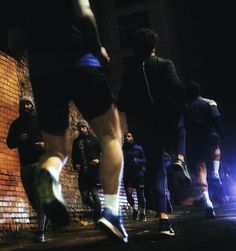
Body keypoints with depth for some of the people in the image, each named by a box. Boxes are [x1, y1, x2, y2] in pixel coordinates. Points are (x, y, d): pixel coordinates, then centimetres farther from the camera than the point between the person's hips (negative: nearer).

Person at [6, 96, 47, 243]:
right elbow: (10, 143, 16)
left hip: (41, 161, -5)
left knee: (40, 195, -15)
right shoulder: (16, 124, 18)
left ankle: (41, 231, -18)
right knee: (32, 197, 7)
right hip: (25, 164, 5)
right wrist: (18, 139, -6)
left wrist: (46, 143, -18)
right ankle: (47, 217, 31)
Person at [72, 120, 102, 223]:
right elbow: (74, 156, 22)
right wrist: (75, 164, 4)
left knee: (95, 194, -6)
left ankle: (98, 219, 1)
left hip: (94, 171, -4)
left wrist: (99, 160, -15)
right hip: (82, 173, 4)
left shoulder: (94, 139, 5)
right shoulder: (76, 142, 17)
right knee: (85, 197, 3)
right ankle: (97, 209, 29)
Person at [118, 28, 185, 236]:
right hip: (168, 122, -2)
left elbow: (122, 105, 3)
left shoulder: (130, 74, 6)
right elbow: (177, 89, -13)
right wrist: (181, 108, 1)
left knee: (156, 169, 8)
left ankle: (163, 216, 3)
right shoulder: (165, 65, 0)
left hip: (145, 128, 2)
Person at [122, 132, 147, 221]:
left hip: (138, 174, -1)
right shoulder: (122, 149, 8)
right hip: (127, 175, 1)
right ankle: (134, 209, 13)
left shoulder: (138, 148, 4)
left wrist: (137, 160, -16)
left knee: (140, 194, 2)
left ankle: (142, 213, 16)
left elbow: (144, 160, 3)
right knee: (128, 194, -12)